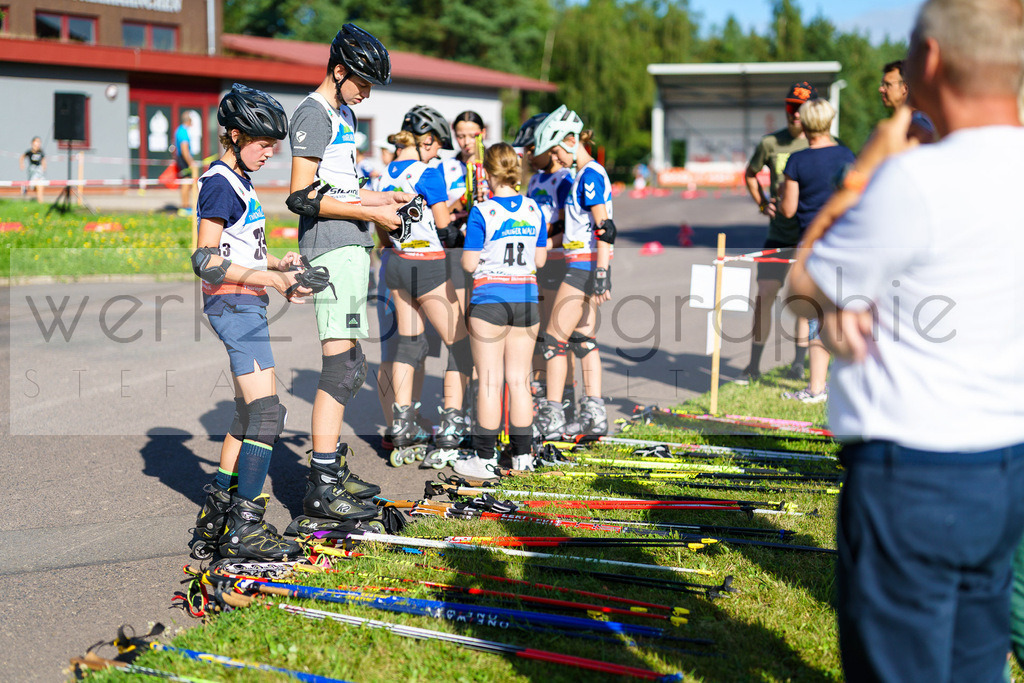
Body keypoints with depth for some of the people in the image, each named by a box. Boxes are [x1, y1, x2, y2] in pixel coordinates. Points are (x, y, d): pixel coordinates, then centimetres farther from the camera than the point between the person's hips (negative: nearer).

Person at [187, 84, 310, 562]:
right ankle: (245, 527, -10)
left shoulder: (239, 180, 19)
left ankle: (214, 522, 16)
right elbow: (207, 260, -18)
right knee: (267, 412, -12)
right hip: (234, 304, -10)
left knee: (249, 415, 11)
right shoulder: (219, 182, -12)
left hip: (246, 304, 10)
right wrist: (271, 278, -18)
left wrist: (278, 264, 10)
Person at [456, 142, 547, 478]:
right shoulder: (534, 209, 4)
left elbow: (469, 263, -9)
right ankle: (522, 455, 16)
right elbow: (540, 259, 9)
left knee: (490, 381, 0)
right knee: (519, 380, 11)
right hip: (526, 299, 4)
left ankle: (485, 458, 5)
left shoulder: (481, 212, -11)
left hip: (490, 300, -4)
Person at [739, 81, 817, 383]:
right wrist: (763, 204, 6)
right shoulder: (770, 143, 2)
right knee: (764, 295, -4)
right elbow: (751, 174, 19)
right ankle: (754, 364, 6)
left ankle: (799, 361, 21)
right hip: (778, 233, 1)